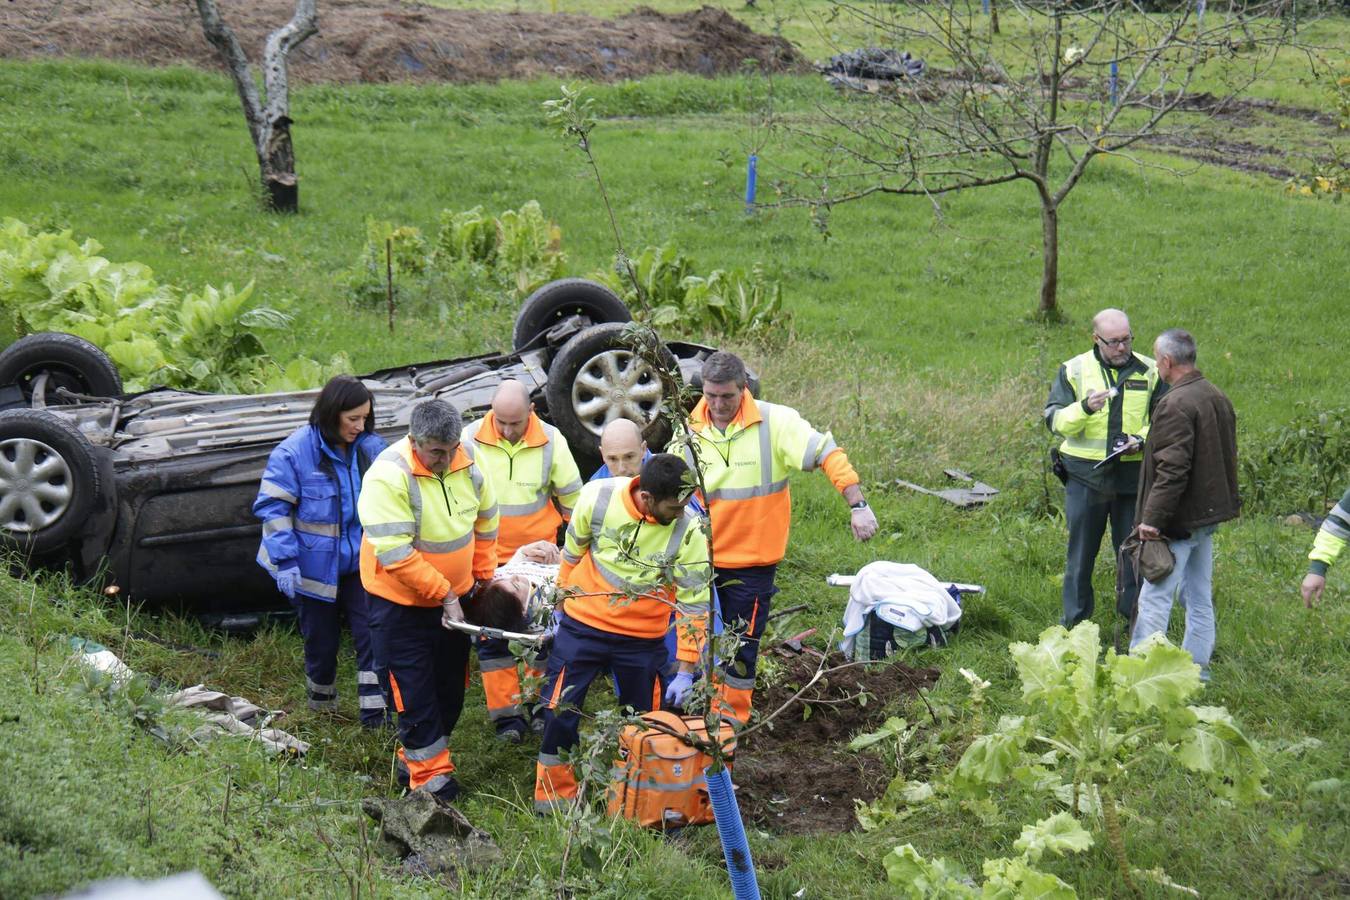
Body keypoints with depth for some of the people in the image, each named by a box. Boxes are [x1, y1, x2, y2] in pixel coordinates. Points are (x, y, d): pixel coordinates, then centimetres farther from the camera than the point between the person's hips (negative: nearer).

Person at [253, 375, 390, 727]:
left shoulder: (371, 448, -3)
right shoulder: (294, 453, -15)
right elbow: (273, 509, -13)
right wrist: (285, 563, -18)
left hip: (360, 564, 3)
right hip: (315, 565, -3)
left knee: (373, 634, -6)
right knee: (321, 642, 12)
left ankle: (375, 712, -1)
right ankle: (322, 708, 34)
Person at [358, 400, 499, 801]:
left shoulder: (469, 466, -7)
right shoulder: (388, 477, -26)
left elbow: (485, 527, 11)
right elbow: (396, 555, -29)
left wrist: (484, 578, 13)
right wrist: (445, 594, -27)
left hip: (454, 596, 6)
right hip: (400, 602, -6)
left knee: (451, 685, 15)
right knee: (415, 691, -4)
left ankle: (416, 758, 32)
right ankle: (429, 774, 6)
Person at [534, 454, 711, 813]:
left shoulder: (688, 532, -19)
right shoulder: (598, 497, -17)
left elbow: (695, 604, -12)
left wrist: (686, 670, -12)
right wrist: (562, 601, 12)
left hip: (642, 640, 0)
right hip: (582, 625, 0)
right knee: (559, 712, 5)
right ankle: (554, 794, 22)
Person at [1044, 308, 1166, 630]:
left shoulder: (1150, 371, 5)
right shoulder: (1074, 370, 1)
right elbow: (1054, 420, -3)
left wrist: (1143, 439, -9)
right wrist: (1085, 408, -22)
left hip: (1134, 475, 1)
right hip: (1085, 475, -1)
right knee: (1080, 551, 6)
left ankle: (1134, 616, 20)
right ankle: (1074, 621, 16)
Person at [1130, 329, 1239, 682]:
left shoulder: (1176, 405, -20)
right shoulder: (1217, 398, 11)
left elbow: (1172, 468, -24)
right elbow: (1228, 456, 18)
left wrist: (1153, 517, -22)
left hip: (1180, 519, -10)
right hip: (1208, 514, 10)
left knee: (1155, 597, -5)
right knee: (1199, 596, 15)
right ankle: (1197, 665, 22)